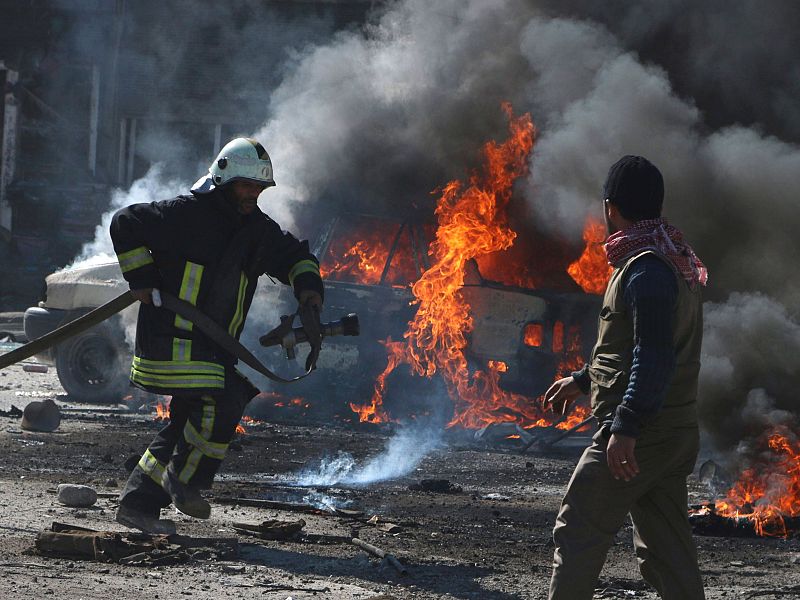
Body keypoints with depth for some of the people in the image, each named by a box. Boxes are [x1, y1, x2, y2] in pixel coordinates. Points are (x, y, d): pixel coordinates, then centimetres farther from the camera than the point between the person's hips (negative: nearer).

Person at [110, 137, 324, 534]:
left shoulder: (256, 228, 10)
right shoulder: (187, 214, -12)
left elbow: (295, 258, 13)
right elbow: (126, 223, -11)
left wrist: (309, 304, -6)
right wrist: (142, 281, -12)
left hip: (214, 345, 8)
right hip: (173, 336, -8)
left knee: (188, 422, 7)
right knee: (222, 404, -20)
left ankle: (138, 504, 14)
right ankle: (184, 479, -3)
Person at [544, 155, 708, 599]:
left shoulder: (645, 268, -16)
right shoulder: (676, 263, 17)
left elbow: (655, 357, -25)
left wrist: (626, 427, -30)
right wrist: (583, 380, 36)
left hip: (638, 438, -10)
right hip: (676, 437, 10)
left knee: (577, 537, -2)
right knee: (666, 555, 9)